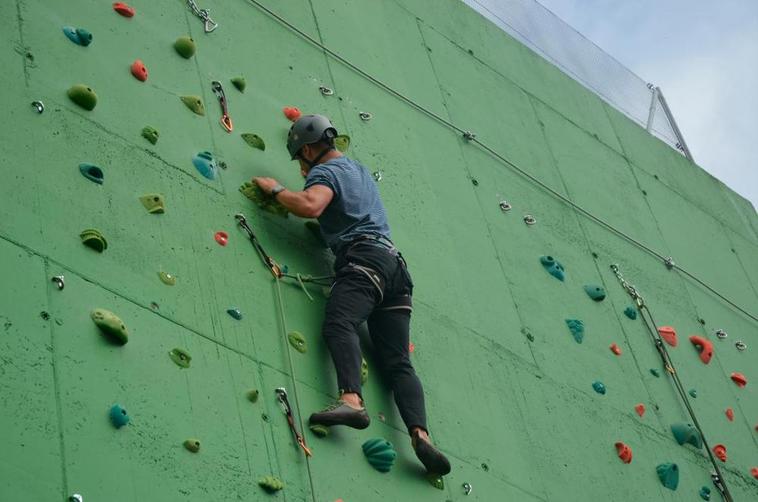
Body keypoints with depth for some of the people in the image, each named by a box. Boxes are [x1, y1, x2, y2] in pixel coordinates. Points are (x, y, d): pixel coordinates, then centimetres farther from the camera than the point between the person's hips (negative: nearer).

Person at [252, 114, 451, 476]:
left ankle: (352, 399, -55)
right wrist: (310, 175, 55)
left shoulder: (325, 171, 5)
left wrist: (275, 189, 1)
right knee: (398, 361, -5)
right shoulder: (360, 170, 32)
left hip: (363, 258, -8)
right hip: (394, 261, 8)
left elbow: (310, 205, -17)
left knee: (339, 323, -29)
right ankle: (420, 433, -24)